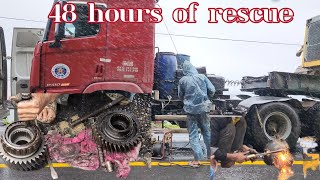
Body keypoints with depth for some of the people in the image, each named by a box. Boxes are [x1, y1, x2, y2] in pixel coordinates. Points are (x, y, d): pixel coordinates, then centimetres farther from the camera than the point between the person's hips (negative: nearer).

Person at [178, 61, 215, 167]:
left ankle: (197, 159, -1)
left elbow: (180, 96, 8)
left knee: (193, 135, 4)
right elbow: (212, 91, -1)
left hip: (191, 109, -2)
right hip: (204, 108, 2)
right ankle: (211, 154, 27)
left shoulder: (183, 80, -4)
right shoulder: (202, 77, -2)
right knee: (207, 131, 17)